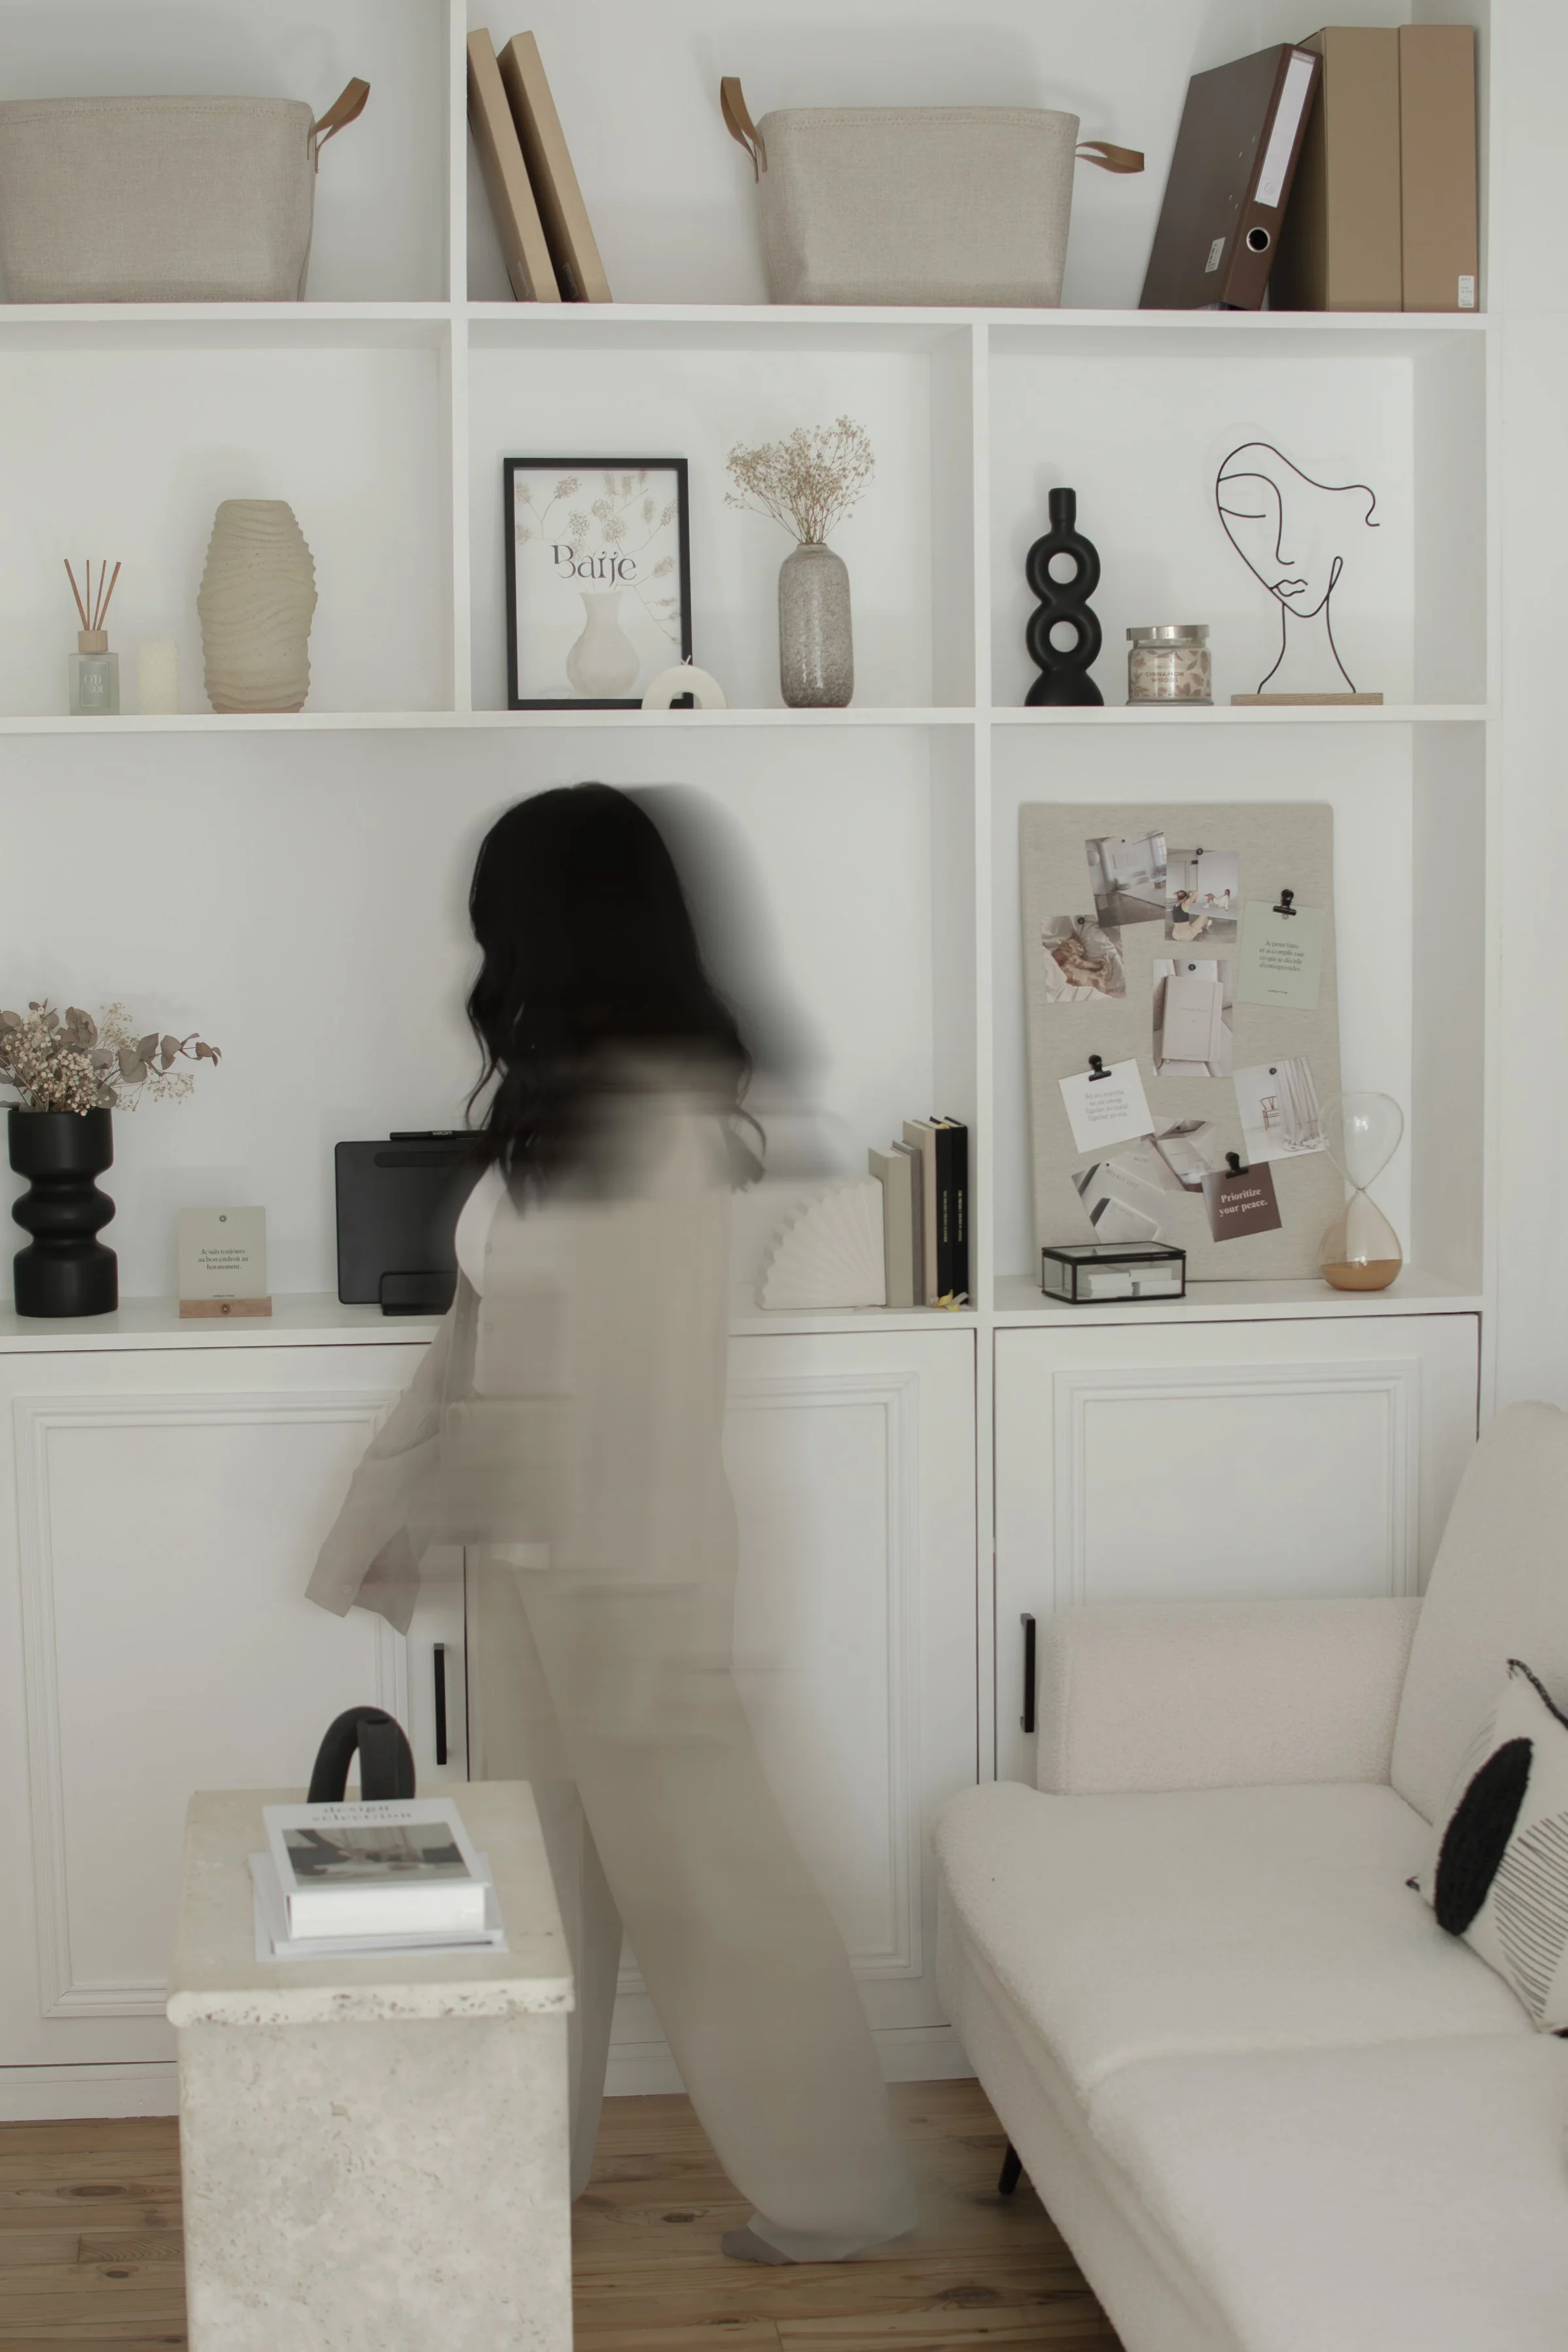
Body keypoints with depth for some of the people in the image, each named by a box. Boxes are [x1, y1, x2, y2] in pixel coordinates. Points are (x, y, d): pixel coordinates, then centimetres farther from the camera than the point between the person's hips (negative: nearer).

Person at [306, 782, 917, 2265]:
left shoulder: (658, 1124, -18)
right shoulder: (560, 1111, 9)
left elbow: (658, 1388, -20)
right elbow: (482, 1332, 15)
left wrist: (643, 1619, -19)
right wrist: (388, 1516, 18)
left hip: (622, 1557, -9)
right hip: (530, 1547, 9)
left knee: (691, 1869, 2)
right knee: (540, 1866, 16)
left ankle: (833, 2188, 15)